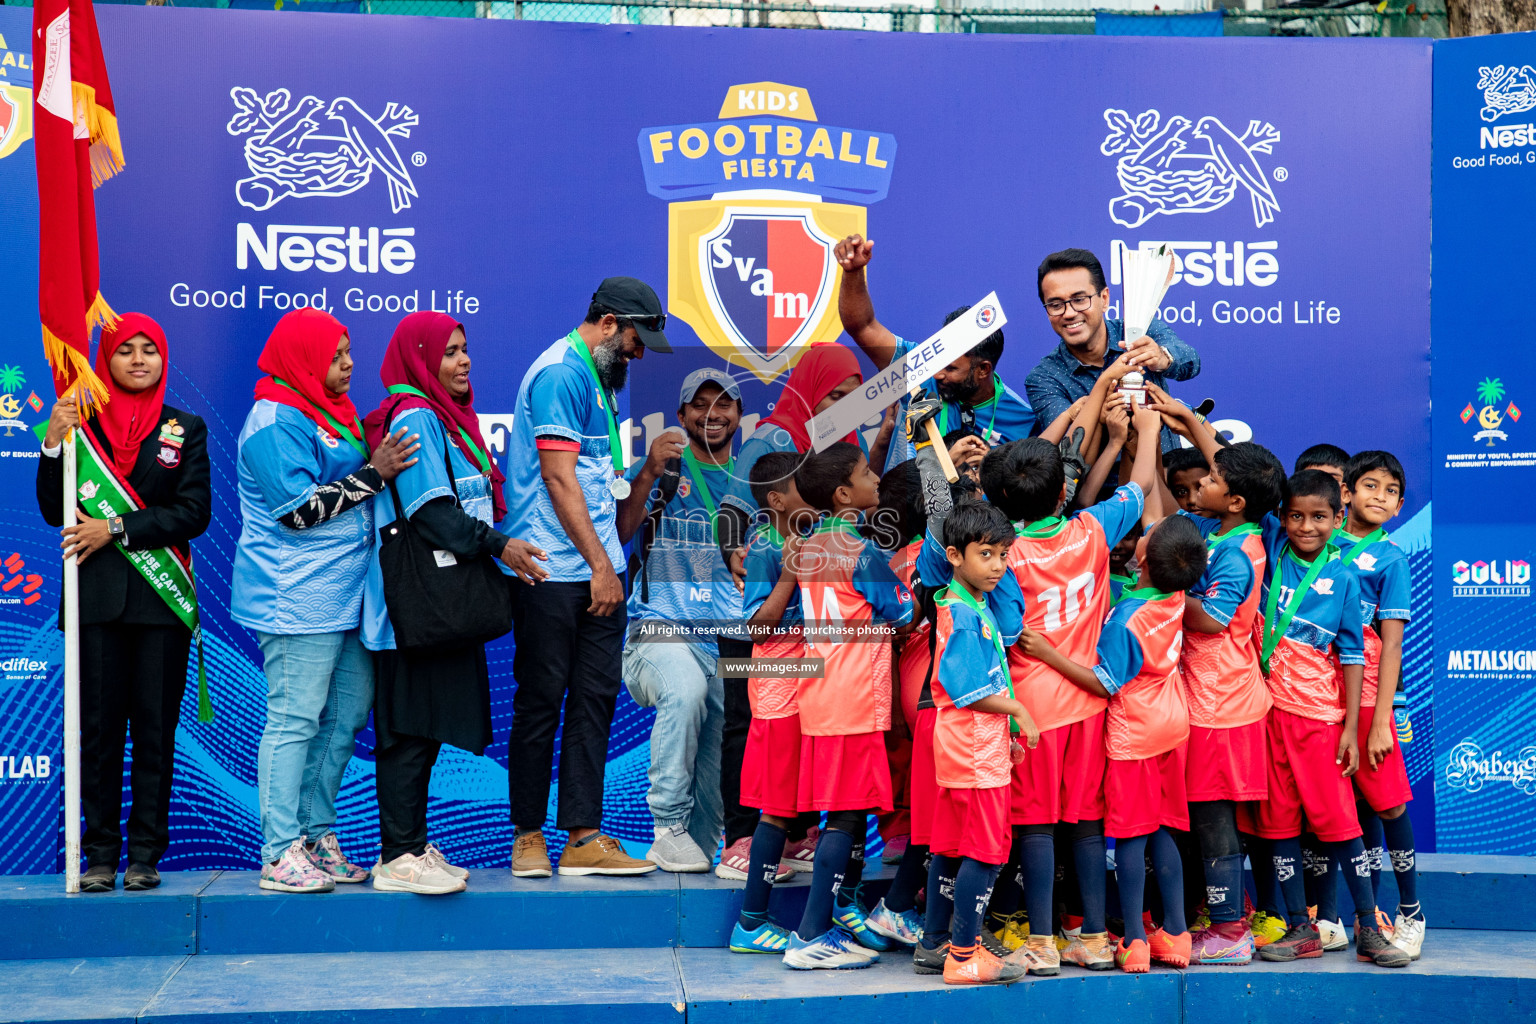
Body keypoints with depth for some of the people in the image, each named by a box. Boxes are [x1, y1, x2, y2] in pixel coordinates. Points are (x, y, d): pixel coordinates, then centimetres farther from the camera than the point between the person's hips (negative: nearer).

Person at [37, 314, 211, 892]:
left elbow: (193, 513, -2)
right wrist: (54, 443, -9)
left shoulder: (186, 429, 9)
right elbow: (54, 511, 4)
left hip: (160, 601, 0)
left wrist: (116, 529, -10)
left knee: (155, 729, 0)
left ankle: (145, 855, 6)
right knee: (98, 727, 0)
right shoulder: (81, 423, 10)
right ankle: (100, 855, 6)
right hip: (98, 598, 0)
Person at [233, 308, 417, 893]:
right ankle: (281, 855, -2)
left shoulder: (330, 413, 19)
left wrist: (381, 461, 12)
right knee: (294, 719, -7)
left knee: (347, 715, 10)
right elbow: (299, 509, -19)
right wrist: (374, 474, -18)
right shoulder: (275, 421, -11)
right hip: (297, 597, -10)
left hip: (344, 593, 10)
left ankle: (317, 835, 20)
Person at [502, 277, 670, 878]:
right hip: (552, 569, -9)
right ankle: (528, 836, 9)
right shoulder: (560, 373, -8)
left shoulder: (601, 382, 21)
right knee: (541, 701, -1)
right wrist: (600, 564, -15)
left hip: (599, 570, 9)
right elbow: (559, 479, -15)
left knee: (596, 698, 5)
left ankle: (583, 837, 8)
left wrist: (650, 468, 7)